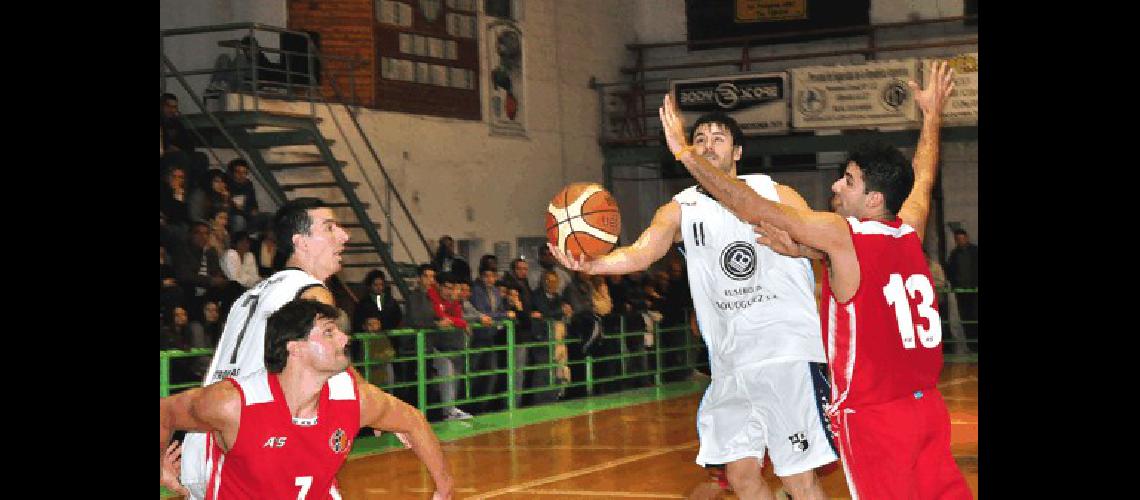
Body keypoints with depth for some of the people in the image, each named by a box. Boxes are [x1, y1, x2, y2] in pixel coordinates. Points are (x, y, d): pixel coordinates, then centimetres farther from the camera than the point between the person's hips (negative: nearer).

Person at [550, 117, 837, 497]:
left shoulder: (776, 195, 2)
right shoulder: (681, 209, 6)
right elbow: (639, 254, -11)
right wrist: (591, 264, -30)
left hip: (788, 351, -3)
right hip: (730, 362, 3)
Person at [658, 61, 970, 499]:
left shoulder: (842, 235, -13)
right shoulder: (910, 231, 5)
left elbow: (752, 208, -15)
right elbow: (923, 176, 26)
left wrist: (684, 152, -10)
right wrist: (932, 113, 42)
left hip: (873, 417, -6)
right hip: (928, 408, 6)